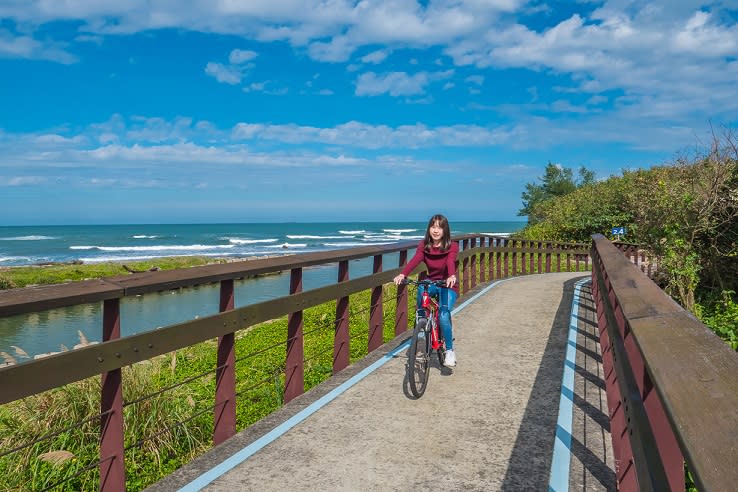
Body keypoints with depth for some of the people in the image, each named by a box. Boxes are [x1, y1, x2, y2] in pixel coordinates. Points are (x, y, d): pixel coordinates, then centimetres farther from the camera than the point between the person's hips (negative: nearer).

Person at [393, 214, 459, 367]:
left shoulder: (452, 247, -14)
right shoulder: (424, 245, -6)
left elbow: (450, 262, -34)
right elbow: (415, 260, -25)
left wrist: (452, 276, -56)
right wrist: (402, 275, -44)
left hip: (448, 286, -3)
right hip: (432, 282, 3)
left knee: (443, 316, -24)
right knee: (421, 288, -33)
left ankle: (450, 351, -3)